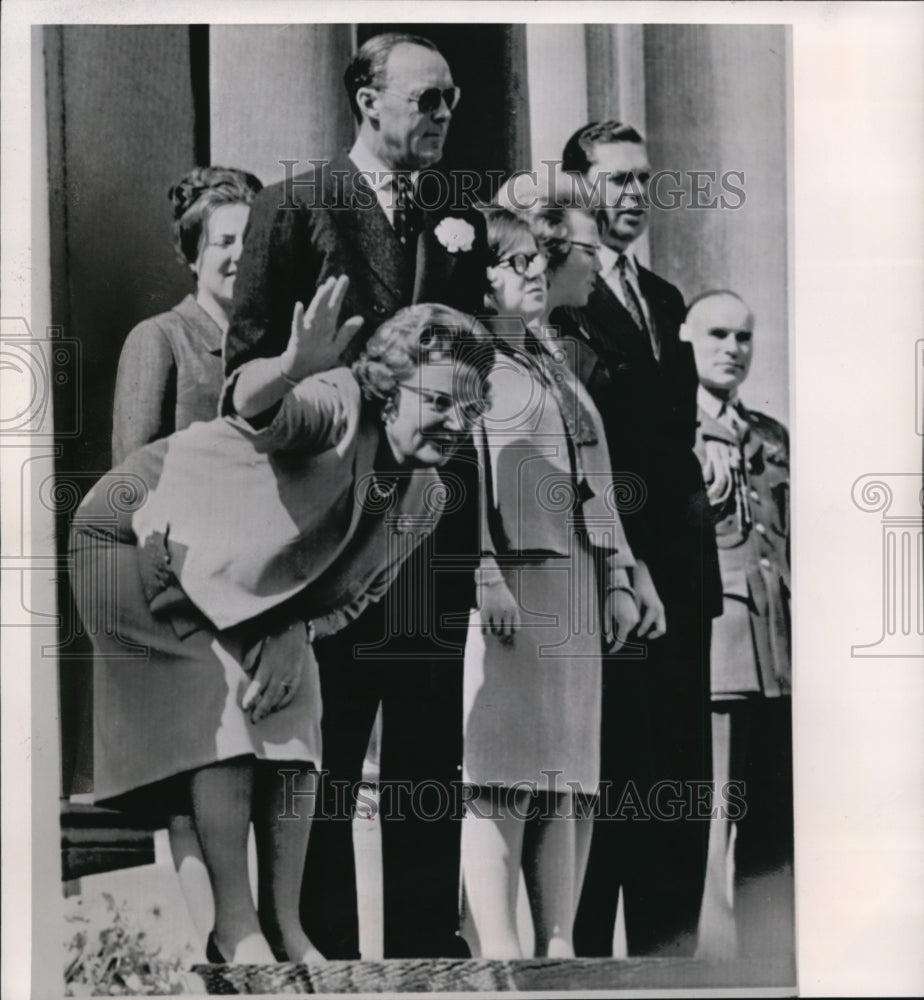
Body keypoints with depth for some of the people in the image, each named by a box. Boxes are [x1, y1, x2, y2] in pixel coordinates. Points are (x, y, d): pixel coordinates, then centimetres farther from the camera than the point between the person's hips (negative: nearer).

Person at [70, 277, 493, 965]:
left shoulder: (423, 498, -9)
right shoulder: (338, 411, -32)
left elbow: (353, 593, 2)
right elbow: (254, 407, -55)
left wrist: (294, 634, -17)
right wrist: (291, 370, -78)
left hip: (253, 598, 7)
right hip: (139, 543, -7)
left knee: (295, 721, -3)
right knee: (226, 713, -18)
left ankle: (284, 926, 9)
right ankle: (234, 930, -6)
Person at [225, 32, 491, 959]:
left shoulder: (460, 221, 14)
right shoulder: (293, 207, 1)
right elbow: (249, 361, -2)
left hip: (437, 525, 4)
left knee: (430, 760, 11)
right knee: (319, 765, 6)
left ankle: (428, 941, 25)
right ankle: (321, 951, 21)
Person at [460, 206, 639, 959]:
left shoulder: (552, 359, 24)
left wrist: (617, 577, 17)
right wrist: (485, 573, -20)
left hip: (575, 590, 8)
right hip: (504, 585, -8)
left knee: (569, 773, 6)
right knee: (502, 775, -8)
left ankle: (559, 946, 12)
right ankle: (500, 951, -2)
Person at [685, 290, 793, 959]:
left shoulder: (773, 437, 21)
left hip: (779, 658, 7)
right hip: (707, 653, -6)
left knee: (774, 830, 10)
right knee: (706, 827, -6)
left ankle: (772, 961, 21)